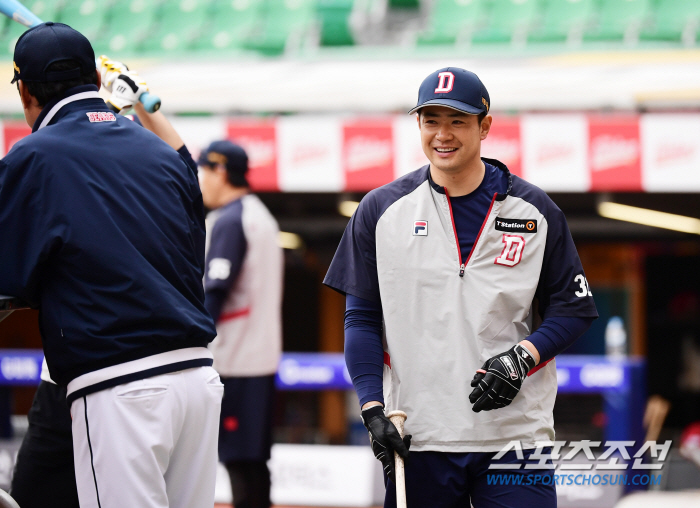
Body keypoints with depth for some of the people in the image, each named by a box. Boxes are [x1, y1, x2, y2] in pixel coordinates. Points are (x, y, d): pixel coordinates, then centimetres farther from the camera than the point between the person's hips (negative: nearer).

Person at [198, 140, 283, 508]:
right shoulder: (261, 216, 17)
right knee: (252, 460, 10)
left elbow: (214, 293, -17)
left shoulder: (228, 221, -11)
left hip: (234, 362, -9)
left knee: (240, 460, -8)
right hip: (262, 355, 9)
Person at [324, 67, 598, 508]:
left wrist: (523, 356, -11)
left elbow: (574, 308, 7)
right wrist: (373, 408, -5)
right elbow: (361, 318, 6)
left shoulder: (535, 211, 5)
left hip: (514, 435, -1)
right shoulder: (381, 211, 6)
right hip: (417, 437, 1)